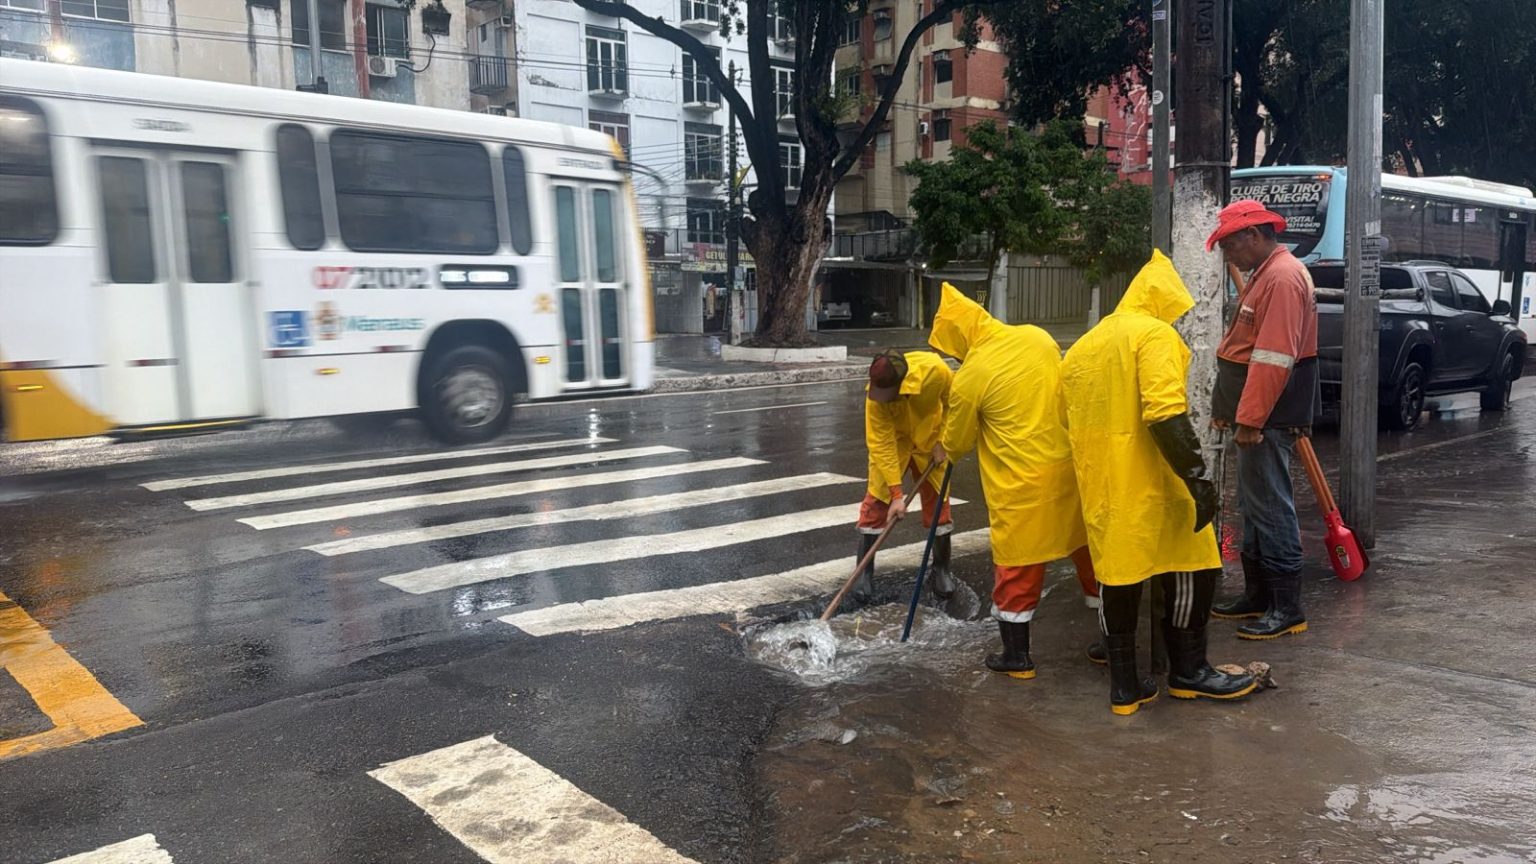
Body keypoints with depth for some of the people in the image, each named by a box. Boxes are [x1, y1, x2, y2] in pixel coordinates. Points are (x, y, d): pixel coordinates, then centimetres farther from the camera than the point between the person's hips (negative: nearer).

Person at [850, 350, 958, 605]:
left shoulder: (935, 369, -34)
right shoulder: (876, 395, -34)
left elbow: (953, 403, -12)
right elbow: (881, 446, -29)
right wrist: (896, 493, -30)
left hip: (928, 439, 1)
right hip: (890, 441, -1)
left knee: (938, 502, 4)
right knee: (876, 503, -6)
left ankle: (941, 569, 21)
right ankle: (864, 572, 5)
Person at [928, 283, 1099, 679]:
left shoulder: (970, 376, -14)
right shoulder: (1038, 336, 2)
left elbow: (957, 441, 1)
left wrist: (943, 450, 22)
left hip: (1021, 483, -6)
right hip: (1069, 466, 6)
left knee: (1016, 567, 8)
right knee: (1090, 552, 16)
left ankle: (1017, 656, 20)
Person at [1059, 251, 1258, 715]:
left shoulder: (1081, 347, 17)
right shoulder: (1154, 333, -8)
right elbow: (1166, 416, -22)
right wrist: (1199, 476, -20)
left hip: (1100, 486, 7)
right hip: (1148, 485, -7)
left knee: (1116, 576, 13)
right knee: (1191, 568, 10)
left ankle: (1125, 686, 18)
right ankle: (1188, 671, 21)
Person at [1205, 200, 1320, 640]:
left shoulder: (1283, 278, -16)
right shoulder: (1266, 274, 18)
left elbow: (1273, 359, -23)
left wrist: (1251, 420, -23)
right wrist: (1239, 414, 19)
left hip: (1269, 420, -11)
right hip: (1258, 417, 11)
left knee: (1270, 508, -6)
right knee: (1253, 505, 15)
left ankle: (1288, 608, 1)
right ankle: (1257, 594, 25)